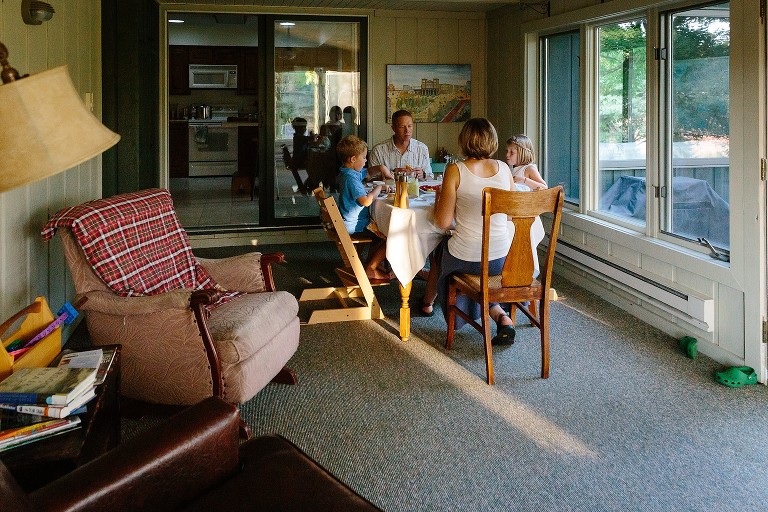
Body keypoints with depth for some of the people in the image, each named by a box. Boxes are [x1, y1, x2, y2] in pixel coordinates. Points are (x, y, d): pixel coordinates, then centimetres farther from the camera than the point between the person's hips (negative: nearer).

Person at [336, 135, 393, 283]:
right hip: (354, 226, -11)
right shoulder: (351, 178, -24)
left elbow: (368, 171, 28)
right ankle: (370, 268, 1)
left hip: (350, 223, 11)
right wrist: (379, 188, -17)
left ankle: (370, 264, 27)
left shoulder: (349, 172, 9)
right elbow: (366, 201, -33)